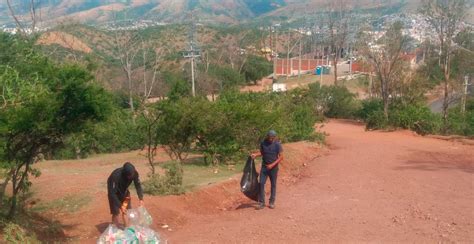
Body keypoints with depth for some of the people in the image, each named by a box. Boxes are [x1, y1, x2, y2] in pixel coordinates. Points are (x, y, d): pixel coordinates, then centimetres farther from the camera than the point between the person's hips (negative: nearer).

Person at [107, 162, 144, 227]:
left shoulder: (134, 173, -27)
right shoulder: (116, 176, -41)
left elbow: (138, 185, -14)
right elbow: (112, 193, -36)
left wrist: (141, 199, -25)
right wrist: (120, 206, -39)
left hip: (124, 191, 5)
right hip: (114, 191, -5)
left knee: (127, 210, 6)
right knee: (116, 212, -8)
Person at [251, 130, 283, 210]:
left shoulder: (277, 144, -11)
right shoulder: (263, 143, -1)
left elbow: (281, 157, -10)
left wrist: (272, 165, -18)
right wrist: (255, 154, -8)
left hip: (273, 167, -2)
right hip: (264, 166, 2)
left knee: (273, 185, 7)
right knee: (261, 183, -5)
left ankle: (272, 202, 19)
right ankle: (261, 203, 1)